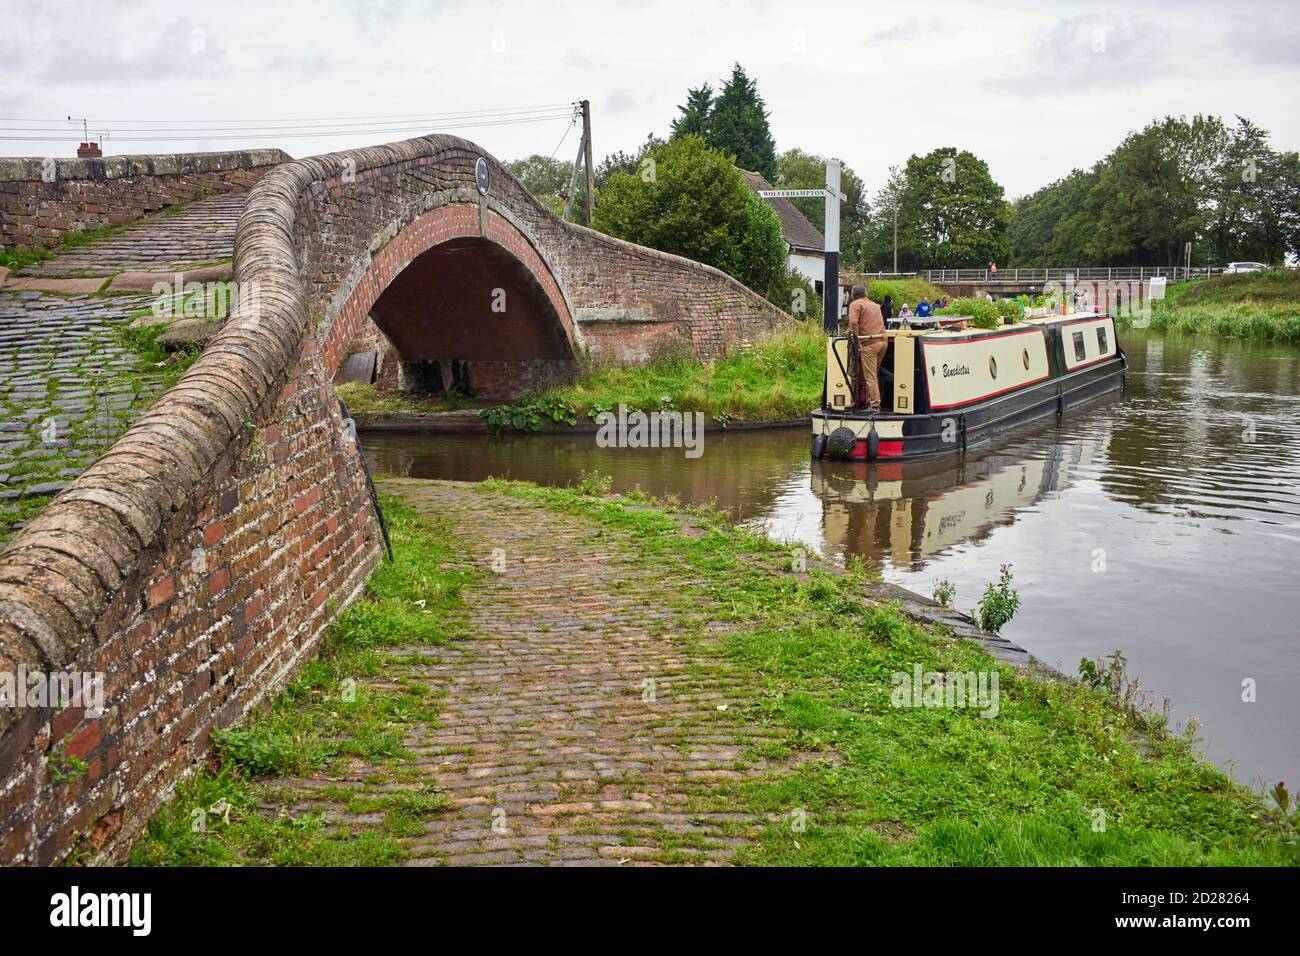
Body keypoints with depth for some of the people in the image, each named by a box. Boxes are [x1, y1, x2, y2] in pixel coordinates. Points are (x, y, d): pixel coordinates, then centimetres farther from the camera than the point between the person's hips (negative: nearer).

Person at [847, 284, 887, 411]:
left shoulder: (855, 304, 2)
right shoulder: (875, 305, 24)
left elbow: (853, 322, -12)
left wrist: (857, 341, -9)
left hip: (870, 343, -7)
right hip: (883, 340, 7)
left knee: (870, 376, -4)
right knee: (874, 374, 17)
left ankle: (875, 405, -6)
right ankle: (870, 401, 21)